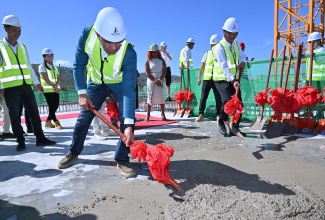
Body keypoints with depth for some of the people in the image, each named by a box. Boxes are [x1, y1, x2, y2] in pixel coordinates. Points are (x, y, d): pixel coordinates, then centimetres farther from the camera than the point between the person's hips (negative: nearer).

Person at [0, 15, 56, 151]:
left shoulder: (22, 46, 14)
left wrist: (36, 82, 14)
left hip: (26, 86, 4)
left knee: (34, 113, 5)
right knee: (15, 116, 2)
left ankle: (40, 139, 13)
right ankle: (21, 142, 13)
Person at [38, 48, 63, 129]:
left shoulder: (54, 67, 17)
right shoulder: (42, 66, 0)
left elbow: (59, 78, 7)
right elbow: (46, 78, -12)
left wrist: (56, 86, -12)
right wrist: (54, 87, -19)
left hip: (56, 89, 6)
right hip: (47, 89, -6)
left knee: (56, 106, 6)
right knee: (52, 107, -8)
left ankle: (48, 121, 20)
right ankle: (56, 123, -3)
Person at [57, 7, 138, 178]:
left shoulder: (129, 53, -37)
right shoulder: (87, 35, -29)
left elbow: (129, 90, -39)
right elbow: (79, 65, -15)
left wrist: (129, 125, -45)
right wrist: (82, 93, -23)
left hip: (121, 83, -2)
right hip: (96, 82, 3)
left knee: (126, 118, -16)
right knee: (84, 116, 8)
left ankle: (122, 160, -1)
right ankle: (73, 152, 29)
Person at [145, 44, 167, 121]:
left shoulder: (161, 60, 8)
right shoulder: (148, 61, 3)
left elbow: (164, 71, 1)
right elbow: (147, 73, -5)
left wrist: (160, 80, -13)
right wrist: (155, 80, -14)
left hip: (160, 81, 1)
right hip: (151, 81, -1)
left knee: (161, 97, 1)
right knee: (150, 97, 0)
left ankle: (163, 115, 8)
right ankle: (148, 115, 6)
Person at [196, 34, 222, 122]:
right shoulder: (207, 54, 10)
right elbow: (202, 66, 12)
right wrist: (199, 77, 7)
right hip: (207, 79, 2)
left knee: (218, 98, 5)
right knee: (203, 97, 1)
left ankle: (218, 114, 17)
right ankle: (201, 114, 12)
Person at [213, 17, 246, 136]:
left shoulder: (236, 43, 7)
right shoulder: (219, 47, -17)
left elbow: (242, 55, 23)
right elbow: (224, 66, -28)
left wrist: (242, 63, -1)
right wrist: (233, 80, -40)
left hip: (233, 79, 7)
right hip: (222, 79, -7)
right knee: (228, 100, -25)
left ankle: (235, 127, 16)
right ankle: (221, 122, 0)